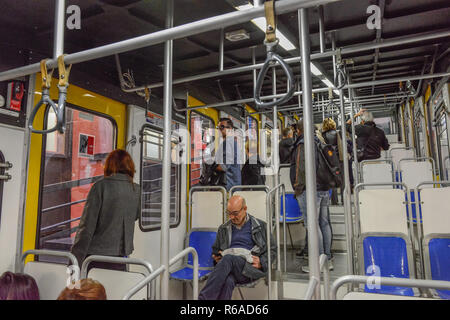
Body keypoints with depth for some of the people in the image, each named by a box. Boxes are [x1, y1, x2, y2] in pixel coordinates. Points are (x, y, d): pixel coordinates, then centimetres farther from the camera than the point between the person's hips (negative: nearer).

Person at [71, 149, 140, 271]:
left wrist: (75, 260, -7)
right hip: (120, 257, 4)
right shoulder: (136, 190, 2)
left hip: (95, 256, -3)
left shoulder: (101, 186, -9)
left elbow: (87, 224, -11)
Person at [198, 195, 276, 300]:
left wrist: (261, 263, -3)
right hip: (229, 267, 2)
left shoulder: (260, 226, 13)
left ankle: (203, 298, -38)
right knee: (228, 281, -37)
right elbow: (215, 249, 33)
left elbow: (272, 249, 16)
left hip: (250, 269, -2)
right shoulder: (223, 229, 22)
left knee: (228, 258, -35)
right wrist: (217, 257, 8)